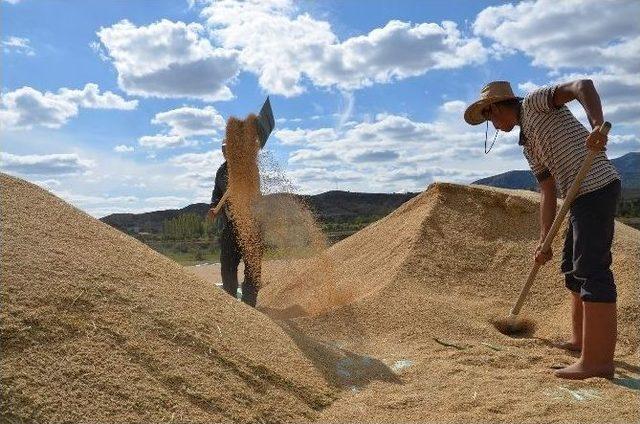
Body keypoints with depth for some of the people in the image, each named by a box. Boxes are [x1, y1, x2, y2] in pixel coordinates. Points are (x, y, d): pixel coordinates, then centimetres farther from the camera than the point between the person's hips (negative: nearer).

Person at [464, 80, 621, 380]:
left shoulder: (535, 102, 1)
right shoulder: (528, 144, 22)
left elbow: (583, 86, -16)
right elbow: (548, 194, 18)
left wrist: (597, 126, -34)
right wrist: (544, 242, 12)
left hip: (597, 185, -10)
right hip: (581, 197, 10)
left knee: (592, 270, -11)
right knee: (572, 267, 16)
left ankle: (598, 360, -7)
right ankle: (581, 340, 29)